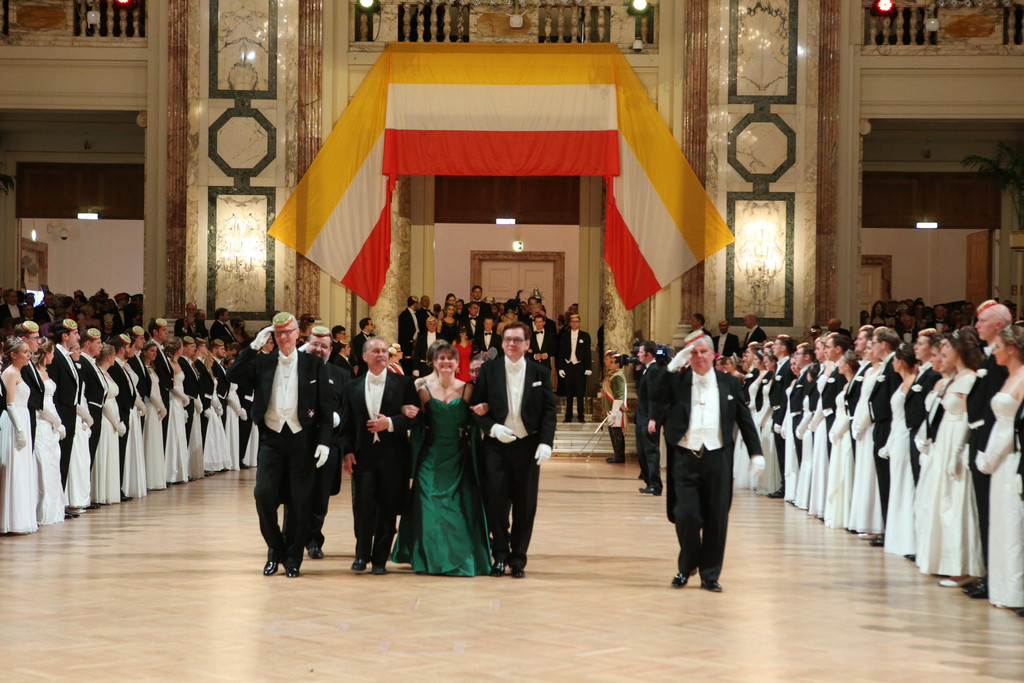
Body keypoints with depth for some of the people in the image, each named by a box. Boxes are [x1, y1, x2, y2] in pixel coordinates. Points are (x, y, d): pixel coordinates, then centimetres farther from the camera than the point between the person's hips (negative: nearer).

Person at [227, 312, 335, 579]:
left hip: (302, 440, -1)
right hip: (271, 439, 1)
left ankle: (293, 558, 14)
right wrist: (254, 346, -11)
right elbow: (233, 376, -6)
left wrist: (324, 442, -6)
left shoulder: (313, 365, 4)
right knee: (264, 496, -8)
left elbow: (326, 407, 3)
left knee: (300, 503, -1)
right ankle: (275, 550, 14)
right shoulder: (263, 363, 8)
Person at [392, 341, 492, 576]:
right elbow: (417, 420, 3)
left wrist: (482, 411, -12)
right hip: (431, 456, 0)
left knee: (461, 507, -2)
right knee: (429, 507, 0)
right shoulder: (424, 388, 2)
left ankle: (462, 557, 6)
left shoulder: (467, 389, 2)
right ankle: (432, 557, 11)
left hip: (459, 457, 0)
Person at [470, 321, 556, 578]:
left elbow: (549, 411, 3)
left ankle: (518, 559, 12)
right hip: (497, 445, 0)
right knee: (496, 501, -6)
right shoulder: (489, 371, 4)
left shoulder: (540, 373, 5)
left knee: (525, 505, 2)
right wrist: (492, 428, -11)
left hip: (528, 446, 1)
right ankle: (500, 555, 8)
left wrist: (546, 442, -9)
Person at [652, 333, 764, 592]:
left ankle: (710, 575, 15)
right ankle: (686, 567, 19)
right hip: (685, 458, -1)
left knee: (716, 519, 2)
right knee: (686, 515, -6)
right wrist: (675, 365, -13)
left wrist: (756, 453, 6)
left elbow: (745, 420, 12)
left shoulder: (729, 383, 9)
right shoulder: (678, 381, 6)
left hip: (717, 458, 1)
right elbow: (655, 395, -11)